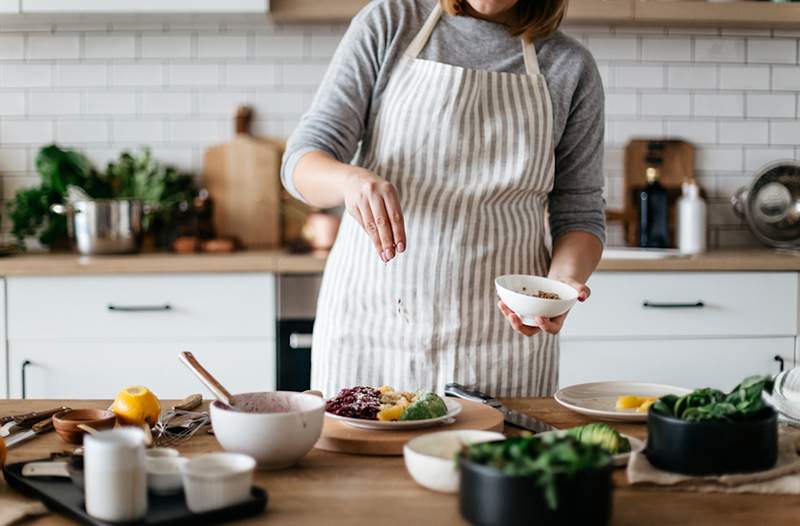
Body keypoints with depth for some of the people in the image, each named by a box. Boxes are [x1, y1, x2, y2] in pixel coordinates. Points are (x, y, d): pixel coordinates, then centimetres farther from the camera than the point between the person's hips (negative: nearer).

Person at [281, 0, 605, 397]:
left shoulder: (570, 67, 1)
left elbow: (579, 214, 5)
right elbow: (303, 161, -5)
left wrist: (563, 279, -18)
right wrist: (351, 179, -29)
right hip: (371, 317, 0)